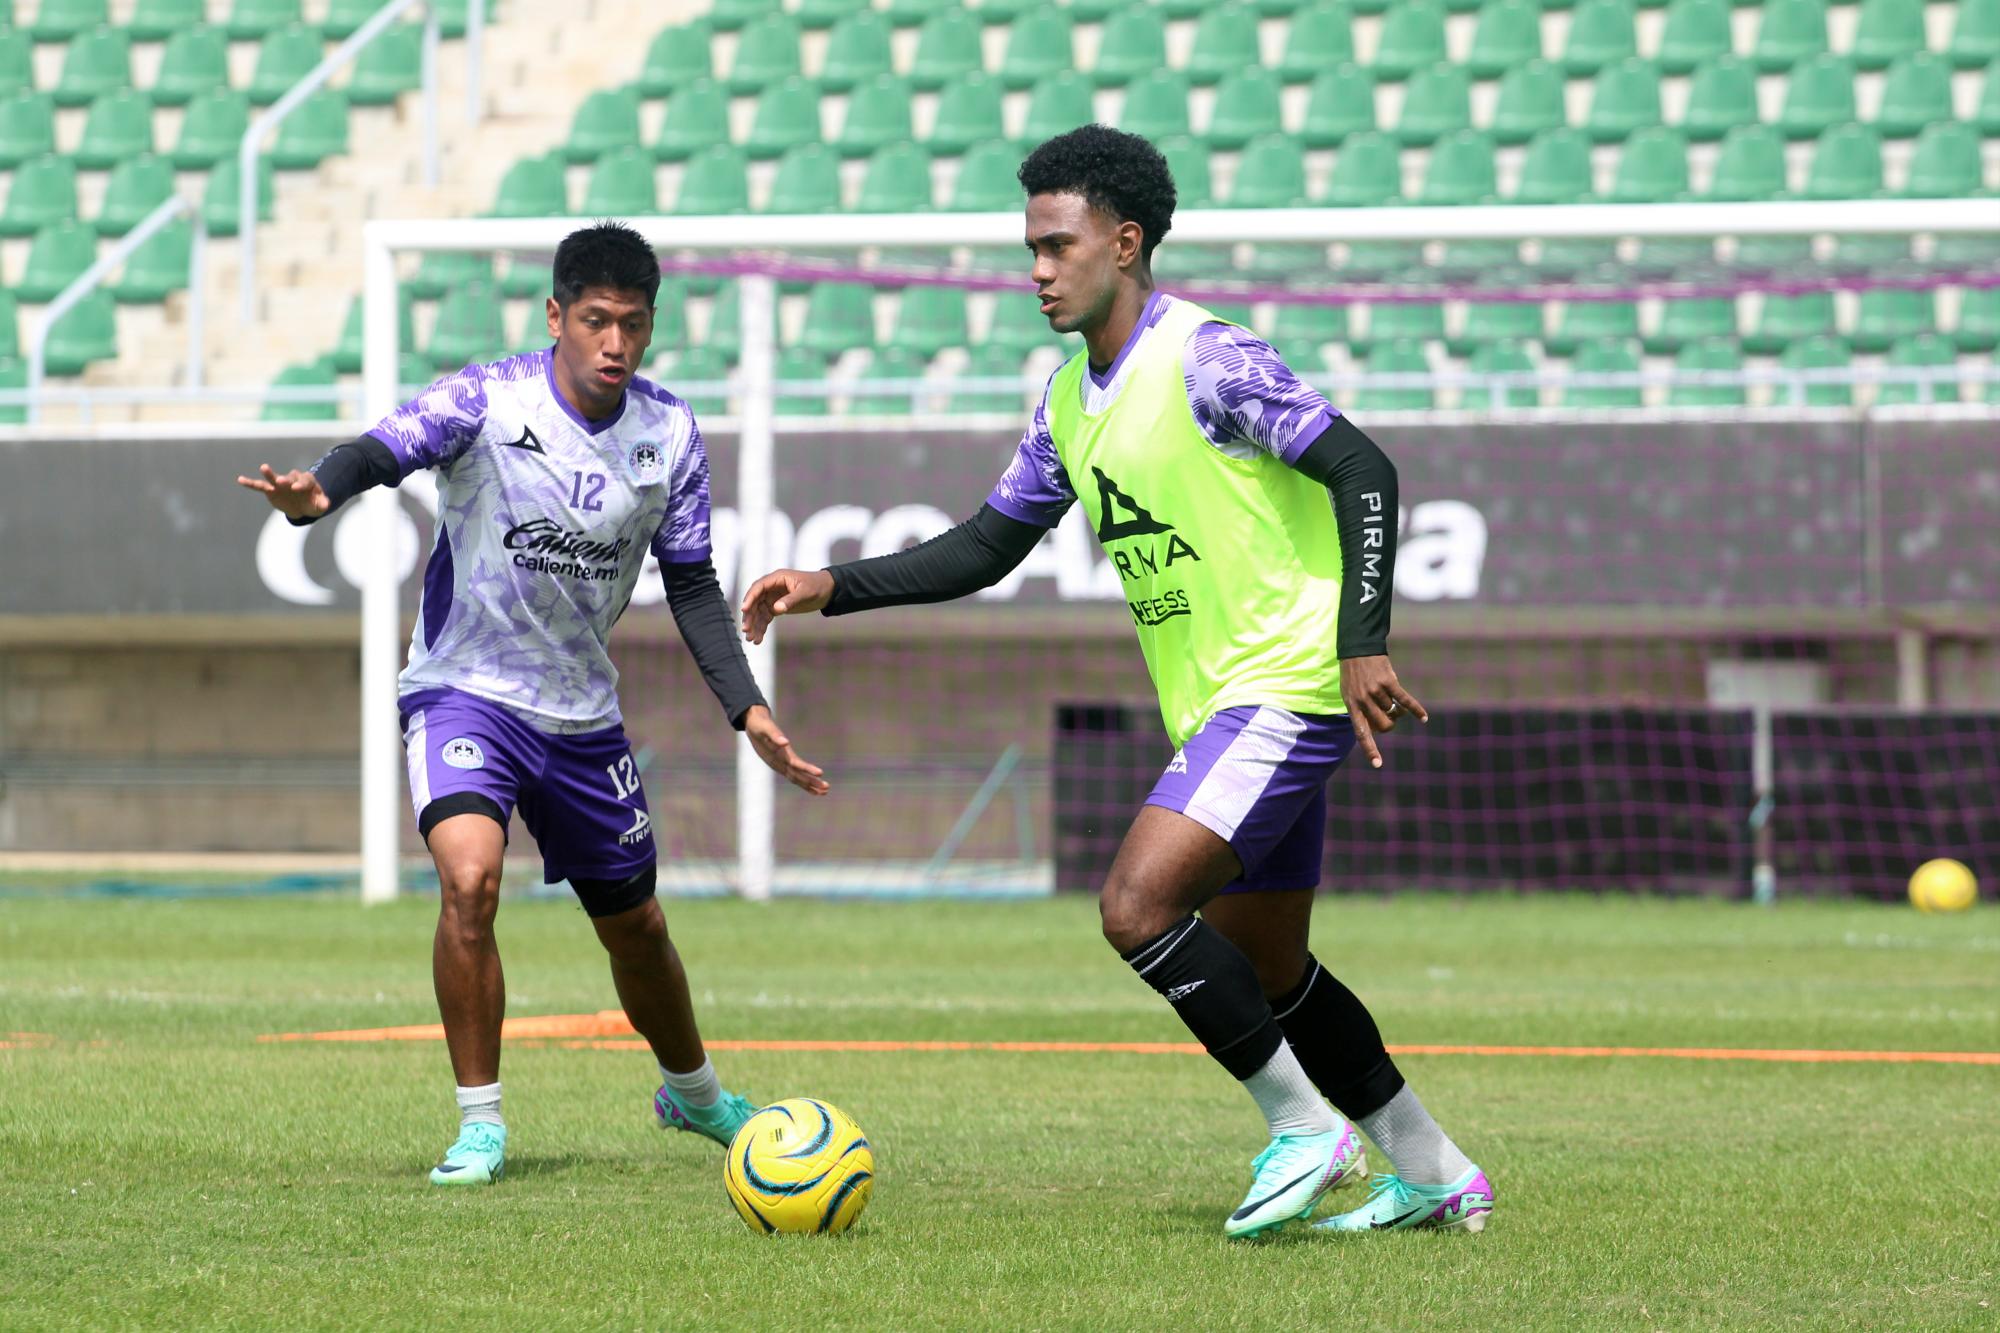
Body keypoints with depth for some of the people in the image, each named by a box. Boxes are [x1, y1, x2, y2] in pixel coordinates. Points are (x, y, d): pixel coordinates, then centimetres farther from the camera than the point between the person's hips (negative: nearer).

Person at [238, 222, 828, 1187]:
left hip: (582, 710, 4)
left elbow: (692, 586, 5)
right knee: (469, 879, -28)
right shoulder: (487, 401, -17)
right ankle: (480, 1123, -14)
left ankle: (692, 1093, 45)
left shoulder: (670, 435, -3)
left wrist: (748, 711, -4)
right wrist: (314, 495, -56)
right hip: (462, 688, -4)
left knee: (634, 926, 15)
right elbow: (383, 451, -33)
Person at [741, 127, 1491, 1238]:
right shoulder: (1072, 399, 12)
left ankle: (1305, 1130, -7)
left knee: (1138, 905, -18)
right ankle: (1433, 1174, 23)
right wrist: (833, 588, 10)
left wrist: (1362, 644, -25)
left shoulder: (1205, 362, -14)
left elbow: (1363, 472, -18)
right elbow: (989, 544, 20)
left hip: (1287, 682, -9)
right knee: (1262, 969, 12)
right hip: (1217, 705, 9)